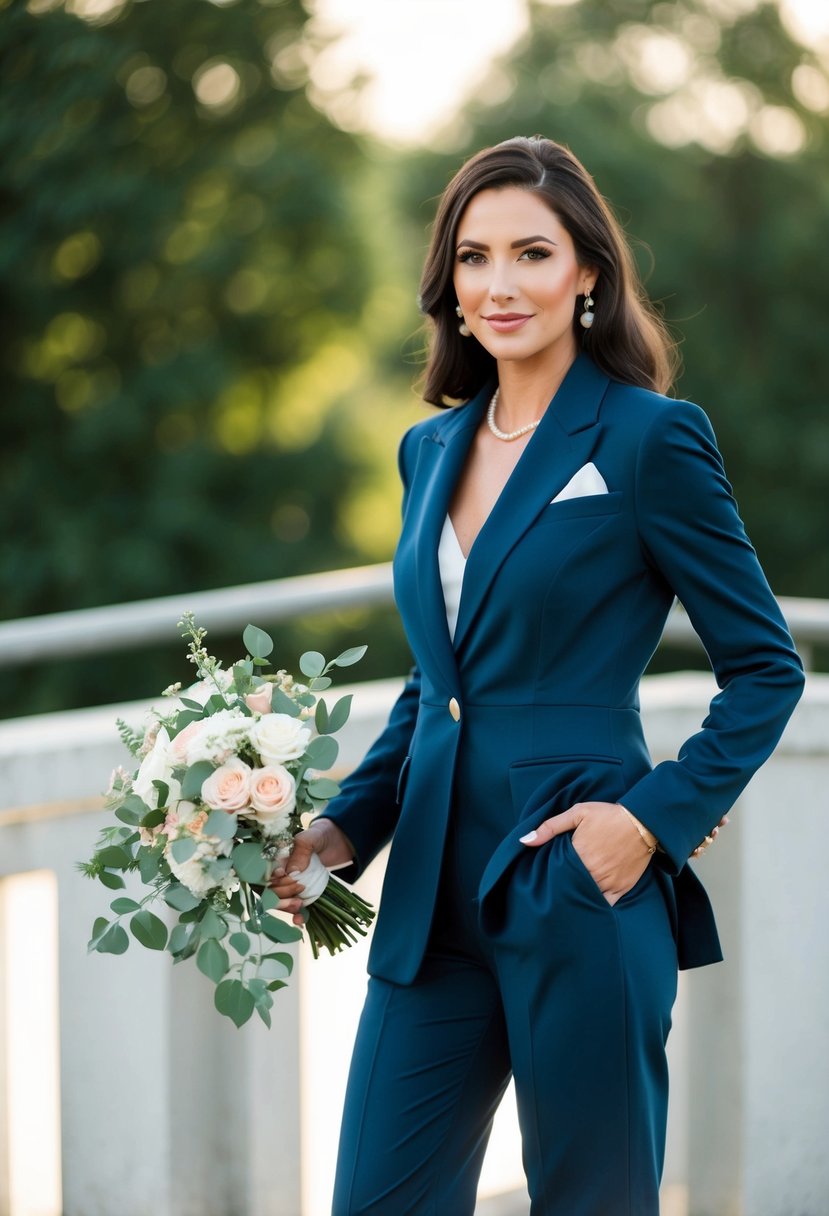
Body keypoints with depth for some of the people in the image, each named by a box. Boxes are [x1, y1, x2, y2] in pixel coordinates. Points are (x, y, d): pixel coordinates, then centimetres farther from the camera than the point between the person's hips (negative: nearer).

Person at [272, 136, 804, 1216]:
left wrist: (656, 816, -13)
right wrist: (345, 826, 8)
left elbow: (767, 666, -4)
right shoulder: (434, 449, 13)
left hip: (579, 891, -6)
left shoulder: (648, 439, -7)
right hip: (439, 898, 6)